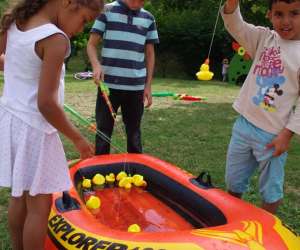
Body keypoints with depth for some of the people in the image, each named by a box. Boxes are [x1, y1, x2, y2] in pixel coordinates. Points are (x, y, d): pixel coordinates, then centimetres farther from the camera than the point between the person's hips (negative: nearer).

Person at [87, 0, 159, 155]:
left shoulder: (148, 18, 8)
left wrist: (148, 85, 7)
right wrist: (96, 65, -19)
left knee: (134, 132, 11)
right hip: (108, 84, -2)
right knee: (103, 131, 5)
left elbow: (150, 54, 12)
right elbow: (92, 44, 1)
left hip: (136, 86, 2)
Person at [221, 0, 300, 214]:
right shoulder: (264, 38, 4)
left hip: (272, 135, -4)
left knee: (271, 189, 10)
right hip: (244, 125, 5)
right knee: (234, 182, 18)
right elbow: (235, 25, -7)